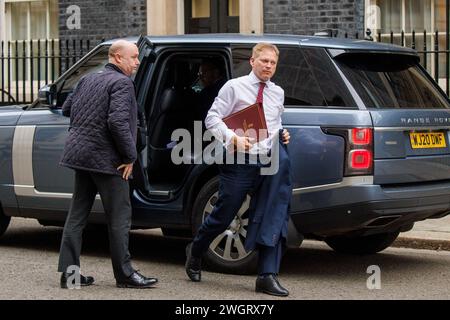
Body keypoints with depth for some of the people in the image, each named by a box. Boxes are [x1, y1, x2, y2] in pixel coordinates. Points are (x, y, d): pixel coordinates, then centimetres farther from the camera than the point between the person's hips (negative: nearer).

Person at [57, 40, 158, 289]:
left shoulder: (88, 80, 13)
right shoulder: (122, 83, -13)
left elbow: (67, 109, 21)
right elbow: (118, 121, -24)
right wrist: (130, 156, -16)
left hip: (80, 153, 8)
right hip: (105, 158, -8)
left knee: (78, 213, 11)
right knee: (119, 217, 0)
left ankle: (69, 270, 12)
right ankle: (124, 275, 4)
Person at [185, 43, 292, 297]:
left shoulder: (278, 93, 13)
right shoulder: (235, 87, -2)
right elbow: (213, 117, -7)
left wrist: (283, 133, 7)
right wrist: (233, 137, -20)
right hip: (239, 161, -4)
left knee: (273, 218, -3)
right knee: (224, 215, 6)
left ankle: (268, 276, -1)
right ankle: (195, 252, 33)